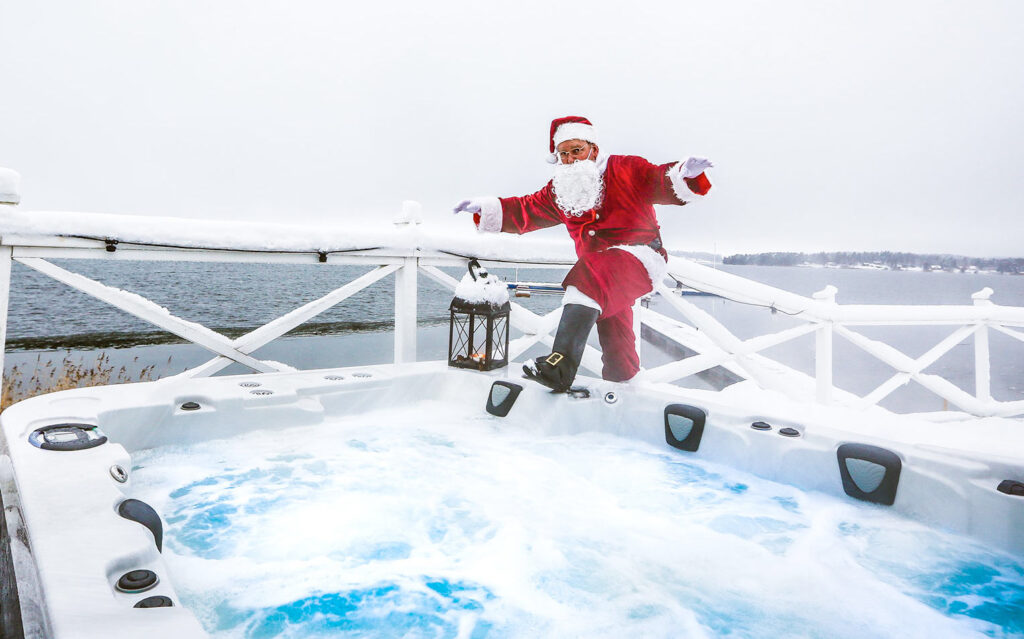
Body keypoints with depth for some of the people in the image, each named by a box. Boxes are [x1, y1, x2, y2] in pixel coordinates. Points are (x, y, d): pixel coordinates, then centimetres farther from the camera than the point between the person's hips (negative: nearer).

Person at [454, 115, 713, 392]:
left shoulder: (626, 170, -2)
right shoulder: (560, 191, 14)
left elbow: (664, 184, -12)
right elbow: (525, 211, 16)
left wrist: (688, 173, -33)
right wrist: (485, 207, 6)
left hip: (640, 256, -7)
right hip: (603, 271, 7)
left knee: (590, 278, -36)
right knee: (614, 342, 10)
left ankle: (561, 365, -47)